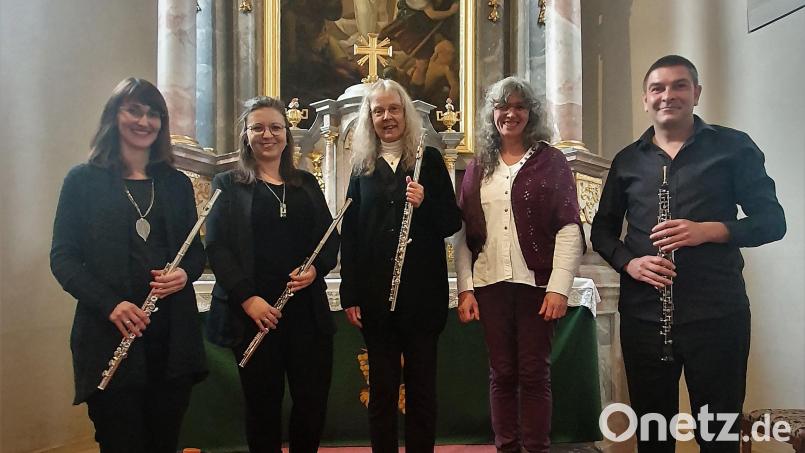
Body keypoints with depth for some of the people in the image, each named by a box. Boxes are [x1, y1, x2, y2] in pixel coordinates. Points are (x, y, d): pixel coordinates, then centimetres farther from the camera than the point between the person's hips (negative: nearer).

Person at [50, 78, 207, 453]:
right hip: (110, 337, -3)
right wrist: (110, 304, -17)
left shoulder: (177, 183, 12)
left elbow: (197, 250, 16)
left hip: (173, 334, 3)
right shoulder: (83, 180, 1)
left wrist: (186, 273, -8)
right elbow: (63, 257, -3)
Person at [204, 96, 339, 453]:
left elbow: (331, 239, 13)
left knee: (313, 401, 5)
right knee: (263, 404, 5)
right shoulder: (228, 184, 4)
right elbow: (216, 246, -5)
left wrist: (316, 269, -8)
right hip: (252, 311, -3)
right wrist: (246, 297, -16)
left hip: (307, 309, 3)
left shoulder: (306, 183, 14)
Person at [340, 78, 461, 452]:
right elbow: (349, 234, 6)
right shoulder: (362, 166, 8)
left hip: (423, 290, -1)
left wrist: (424, 202, -18)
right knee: (382, 386, 8)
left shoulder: (428, 160, 4)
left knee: (422, 384, 7)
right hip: (374, 292, 1)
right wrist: (349, 295, 0)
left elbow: (452, 224, 2)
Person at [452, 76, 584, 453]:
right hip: (489, 284, 3)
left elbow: (569, 227, -3)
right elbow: (463, 233, 9)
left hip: (536, 283, -2)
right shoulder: (478, 166, 11)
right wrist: (465, 289, 1)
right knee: (501, 373, 8)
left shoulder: (551, 160, 3)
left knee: (534, 373, 2)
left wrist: (559, 286, -11)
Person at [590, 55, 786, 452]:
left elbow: (772, 220, -1)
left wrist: (709, 230, -18)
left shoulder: (734, 147, 3)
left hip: (717, 313, -2)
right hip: (643, 315, 3)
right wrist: (628, 262, -7)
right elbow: (602, 229, 14)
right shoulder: (627, 160, 11)